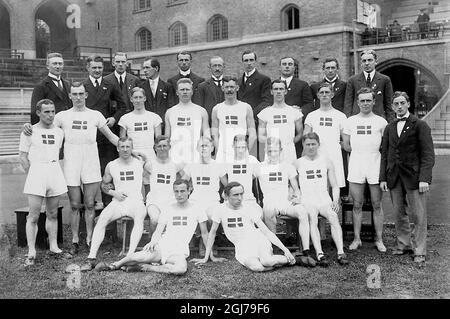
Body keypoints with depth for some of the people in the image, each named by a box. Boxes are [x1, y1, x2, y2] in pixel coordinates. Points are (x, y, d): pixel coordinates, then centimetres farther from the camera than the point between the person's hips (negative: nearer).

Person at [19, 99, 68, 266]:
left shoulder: (59, 132, 12)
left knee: (53, 214, 11)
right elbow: (22, 157, 0)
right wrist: (33, 175, -2)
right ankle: (31, 252, 0)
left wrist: (54, 171, 11)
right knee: (34, 216, -4)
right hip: (36, 173, -4)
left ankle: (54, 246, 20)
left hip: (55, 173, 4)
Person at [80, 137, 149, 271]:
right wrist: (113, 193, 3)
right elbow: (104, 184, 21)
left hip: (136, 201, -2)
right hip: (118, 201, 2)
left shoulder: (140, 163, 7)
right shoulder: (111, 166, 12)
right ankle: (92, 258, -28)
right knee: (102, 219, -27)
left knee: (140, 217, -37)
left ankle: (130, 256, -44)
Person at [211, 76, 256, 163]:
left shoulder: (246, 108, 8)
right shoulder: (217, 109, 10)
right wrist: (220, 151, -5)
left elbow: (253, 136, 5)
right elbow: (215, 136, 8)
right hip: (223, 156, 1)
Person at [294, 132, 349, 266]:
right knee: (312, 220, -33)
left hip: (325, 200, 1)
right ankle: (320, 254, -44)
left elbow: (334, 186, 15)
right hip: (307, 201, -1)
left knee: (334, 217, -30)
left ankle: (341, 253, -37)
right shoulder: (298, 163, 11)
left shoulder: (326, 162, 15)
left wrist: (335, 200, -1)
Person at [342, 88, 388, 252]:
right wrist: (360, 152, 3)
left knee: (377, 205, 3)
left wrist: (372, 152, -2)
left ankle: (379, 240, 11)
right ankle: (357, 239, 13)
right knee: (357, 205, 5)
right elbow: (346, 145, 11)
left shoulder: (381, 122, 6)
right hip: (356, 167, 1)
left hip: (375, 166, -1)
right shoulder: (351, 121, 10)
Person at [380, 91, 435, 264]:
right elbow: (384, 154, 13)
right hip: (394, 177, 4)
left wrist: (424, 179, -15)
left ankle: (420, 251, 9)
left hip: (413, 175, -4)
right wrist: (383, 178, 6)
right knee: (399, 213, 11)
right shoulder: (389, 128, 12)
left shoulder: (420, 125, -2)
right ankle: (404, 244, 25)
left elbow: (428, 154, -7)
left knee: (418, 215, -1)